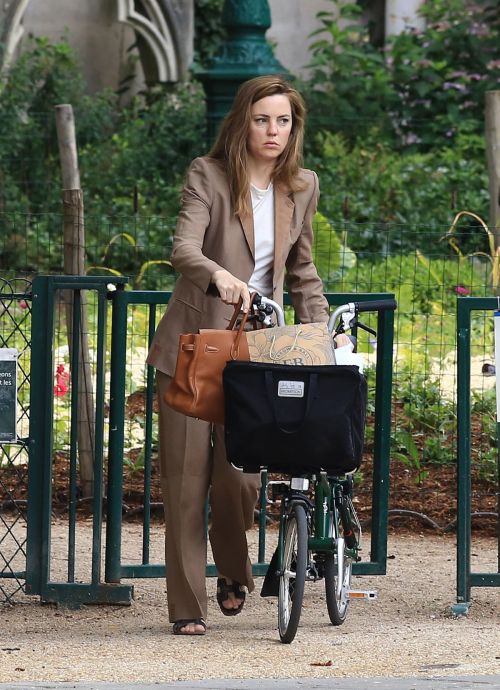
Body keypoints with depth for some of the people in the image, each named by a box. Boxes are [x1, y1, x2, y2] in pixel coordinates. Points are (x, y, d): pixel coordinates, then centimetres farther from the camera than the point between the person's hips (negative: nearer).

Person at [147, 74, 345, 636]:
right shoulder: (208, 177, -7)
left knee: (240, 475, -6)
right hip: (193, 343, -3)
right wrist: (221, 276, -43)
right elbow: (183, 249, -23)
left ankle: (233, 573, 25)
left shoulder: (302, 188, 7)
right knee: (186, 478, -3)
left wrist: (322, 327, 7)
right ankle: (186, 606, 5)